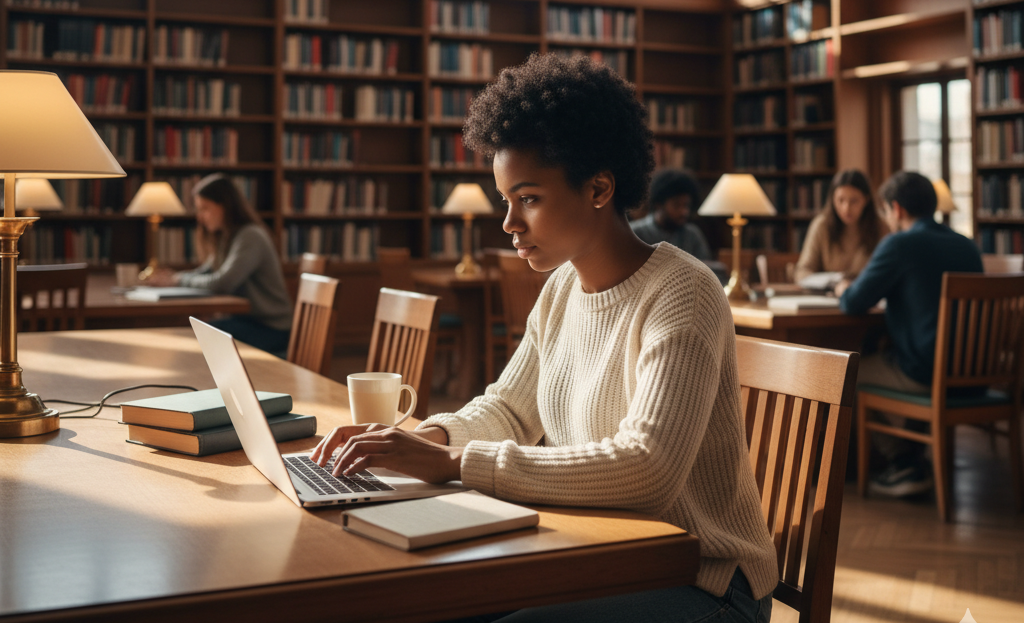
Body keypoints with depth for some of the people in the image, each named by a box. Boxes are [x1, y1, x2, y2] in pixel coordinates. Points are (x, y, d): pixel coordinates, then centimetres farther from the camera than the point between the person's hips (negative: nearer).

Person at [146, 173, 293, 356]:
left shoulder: (250, 237, -17)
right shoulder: (226, 238, 15)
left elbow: (222, 283, -25)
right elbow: (204, 273, 19)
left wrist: (179, 280, -11)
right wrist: (171, 277, -2)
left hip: (271, 330, -9)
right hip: (247, 319, 9)